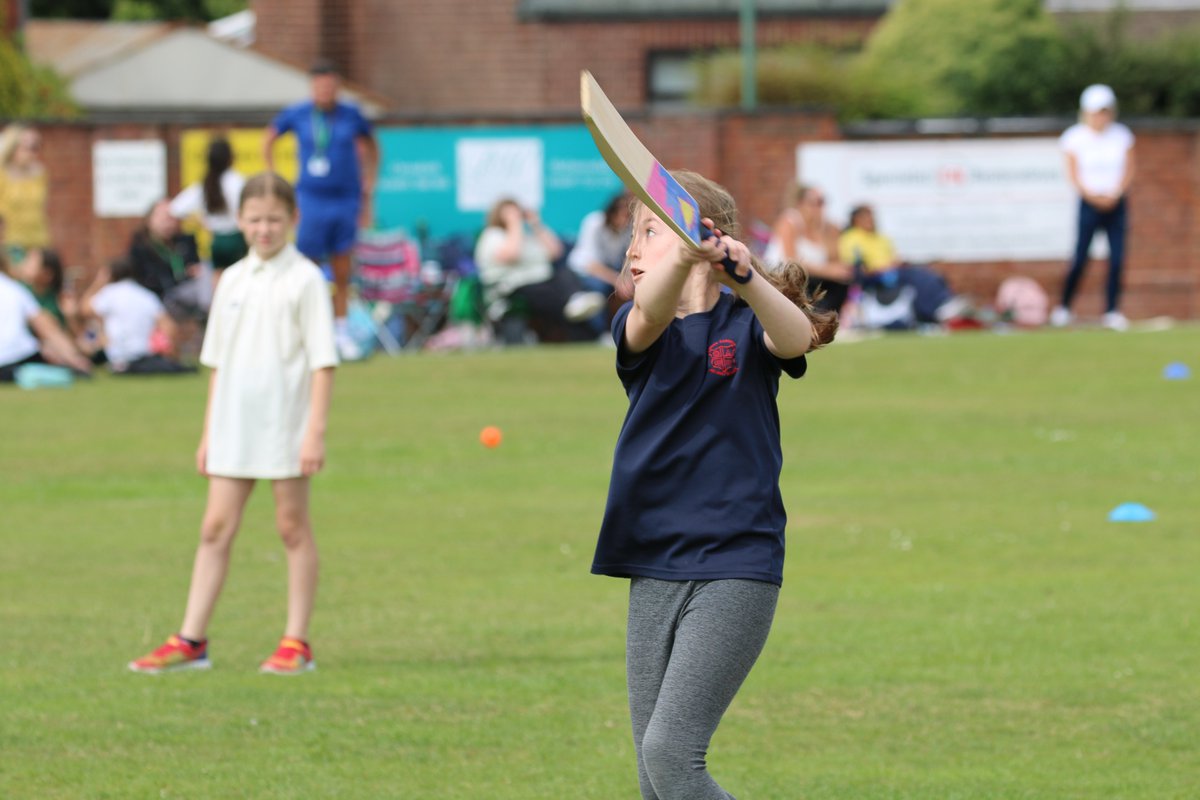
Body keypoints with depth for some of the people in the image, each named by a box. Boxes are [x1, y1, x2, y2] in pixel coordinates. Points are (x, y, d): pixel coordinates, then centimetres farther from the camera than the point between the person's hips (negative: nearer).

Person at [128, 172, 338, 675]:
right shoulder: (233, 281, 10)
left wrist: (316, 431, -14)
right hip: (234, 425, 5)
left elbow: (323, 362, -8)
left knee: (293, 527, 3)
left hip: (286, 425, -5)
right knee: (216, 526, 3)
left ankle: (296, 643, 9)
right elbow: (218, 363, 15)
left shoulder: (305, 280, -6)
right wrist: (208, 431, 13)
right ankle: (191, 641, 4)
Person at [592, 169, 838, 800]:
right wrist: (684, 260, -43)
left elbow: (796, 337, -26)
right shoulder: (638, 330, 5)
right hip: (654, 570, 5)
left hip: (736, 567, -5)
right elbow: (648, 315, -20)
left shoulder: (744, 323, -2)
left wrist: (743, 275, -46)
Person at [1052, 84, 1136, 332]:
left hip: (1116, 203, 2)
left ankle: (1112, 310, 2)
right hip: (1088, 205, -2)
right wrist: (1092, 195, -14)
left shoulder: (1121, 136, 6)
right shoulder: (1075, 138, -1)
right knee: (1080, 259, -7)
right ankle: (1063, 307, 9)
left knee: (1117, 259, -5)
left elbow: (1128, 172, 7)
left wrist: (1114, 195, -9)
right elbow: (1073, 175, -1)